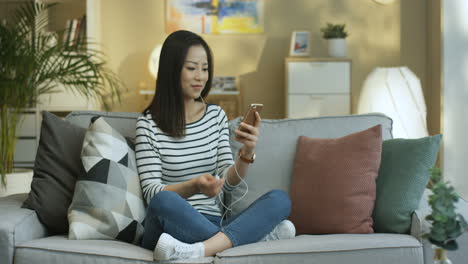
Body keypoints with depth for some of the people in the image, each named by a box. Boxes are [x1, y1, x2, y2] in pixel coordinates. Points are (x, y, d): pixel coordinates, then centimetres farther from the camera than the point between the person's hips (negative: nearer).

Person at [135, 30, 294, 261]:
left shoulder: (216, 116, 12)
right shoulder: (149, 124, -3)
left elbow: (227, 183, 7)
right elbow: (153, 193, -9)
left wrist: (247, 154, -12)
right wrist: (194, 186, -27)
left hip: (211, 224, 5)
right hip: (171, 224, -4)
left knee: (280, 199, -20)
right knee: (164, 201, -38)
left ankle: (198, 250, -42)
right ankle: (258, 235, -26)